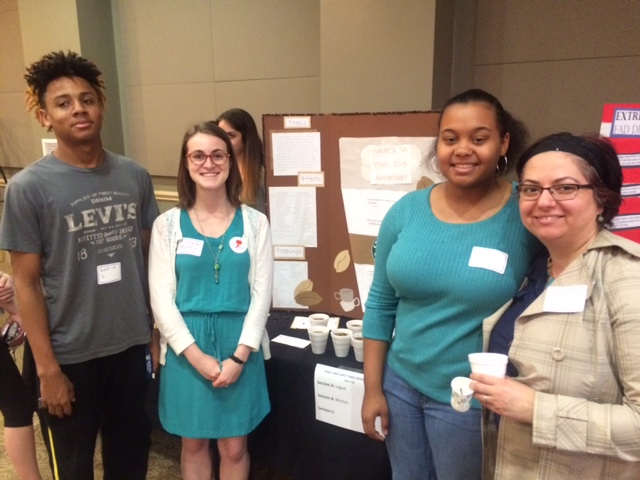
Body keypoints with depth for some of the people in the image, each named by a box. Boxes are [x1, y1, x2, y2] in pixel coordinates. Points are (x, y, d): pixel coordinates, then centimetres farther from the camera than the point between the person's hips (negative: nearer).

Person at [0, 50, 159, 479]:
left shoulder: (135, 176, 0)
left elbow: (150, 258, 6)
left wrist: (159, 331, 4)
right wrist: (47, 368, -10)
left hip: (133, 344, 3)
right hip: (71, 355, -3)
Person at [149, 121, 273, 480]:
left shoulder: (255, 223, -2)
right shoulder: (168, 224, -2)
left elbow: (261, 293, -3)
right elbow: (161, 297, -5)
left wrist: (239, 355, -10)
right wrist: (196, 355, -12)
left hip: (239, 345, 0)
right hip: (187, 348, 0)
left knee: (234, 447, 12)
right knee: (194, 443, 17)